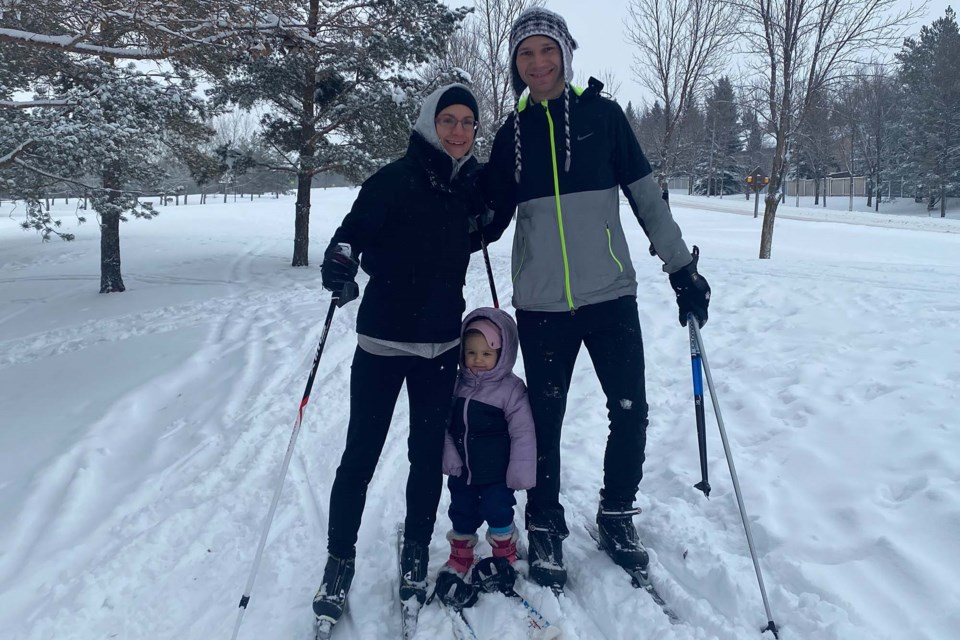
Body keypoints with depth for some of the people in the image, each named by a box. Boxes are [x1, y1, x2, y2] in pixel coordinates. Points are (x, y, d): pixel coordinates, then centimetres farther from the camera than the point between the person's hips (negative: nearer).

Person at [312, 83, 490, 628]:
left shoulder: (473, 183, 3)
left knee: (429, 453, 11)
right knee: (361, 453, 2)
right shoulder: (395, 179, -11)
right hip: (384, 339, -4)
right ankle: (340, 561, 19)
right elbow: (353, 232, -15)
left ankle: (416, 556, 28)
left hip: (442, 342, 4)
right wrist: (340, 264, -35)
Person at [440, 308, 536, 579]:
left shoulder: (511, 389, -14)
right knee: (461, 514, 17)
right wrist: (448, 453, -8)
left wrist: (520, 471, -14)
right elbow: (444, 423, 3)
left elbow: (523, 433, -14)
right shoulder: (458, 385, -2)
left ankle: (505, 557, 30)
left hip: (496, 473, -5)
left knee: (498, 513, 4)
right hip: (461, 472, 5)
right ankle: (460, 558, 38)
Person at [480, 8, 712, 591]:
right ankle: (546, 527, 26)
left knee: (631, 414, 3)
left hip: (611, 294, -1)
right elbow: (492, 216, 11)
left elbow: (647, 196, 2)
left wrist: (682, 267, 0)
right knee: (546, 420, 7)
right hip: (541, 303, 1)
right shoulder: (512, 134, 7)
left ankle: (617, 514, 27)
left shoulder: (602, 115, 2)